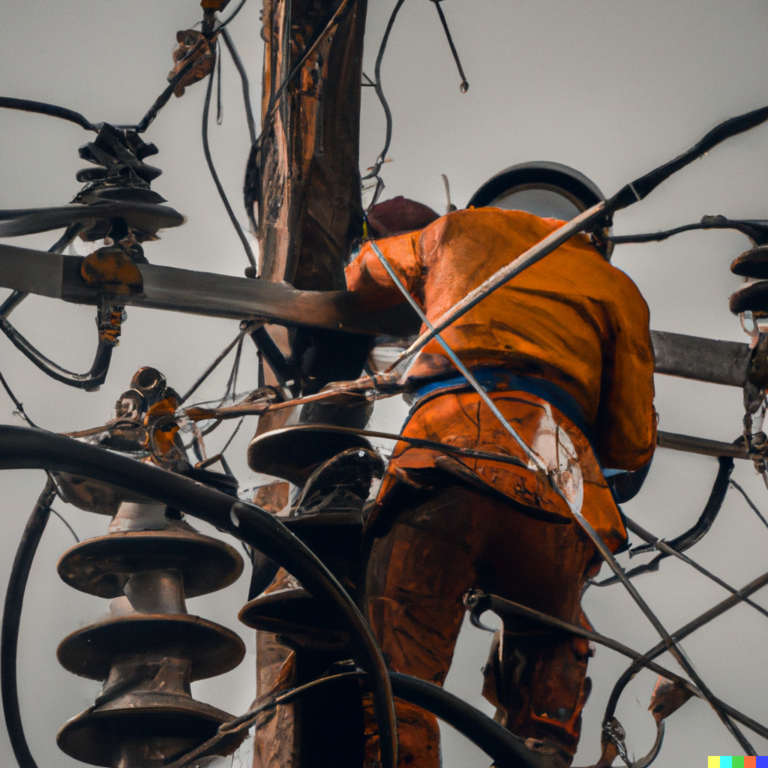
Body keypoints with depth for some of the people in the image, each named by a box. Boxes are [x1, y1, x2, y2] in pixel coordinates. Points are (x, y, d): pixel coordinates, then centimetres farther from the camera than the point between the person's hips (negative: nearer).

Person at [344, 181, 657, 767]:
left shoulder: (463, 229, 32)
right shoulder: (618, 289, 29)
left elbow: (364, 274, 52)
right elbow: (634, 445, 22)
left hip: (445, 449, -1)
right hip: (556, 480, 2)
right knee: (551, 651, 29)